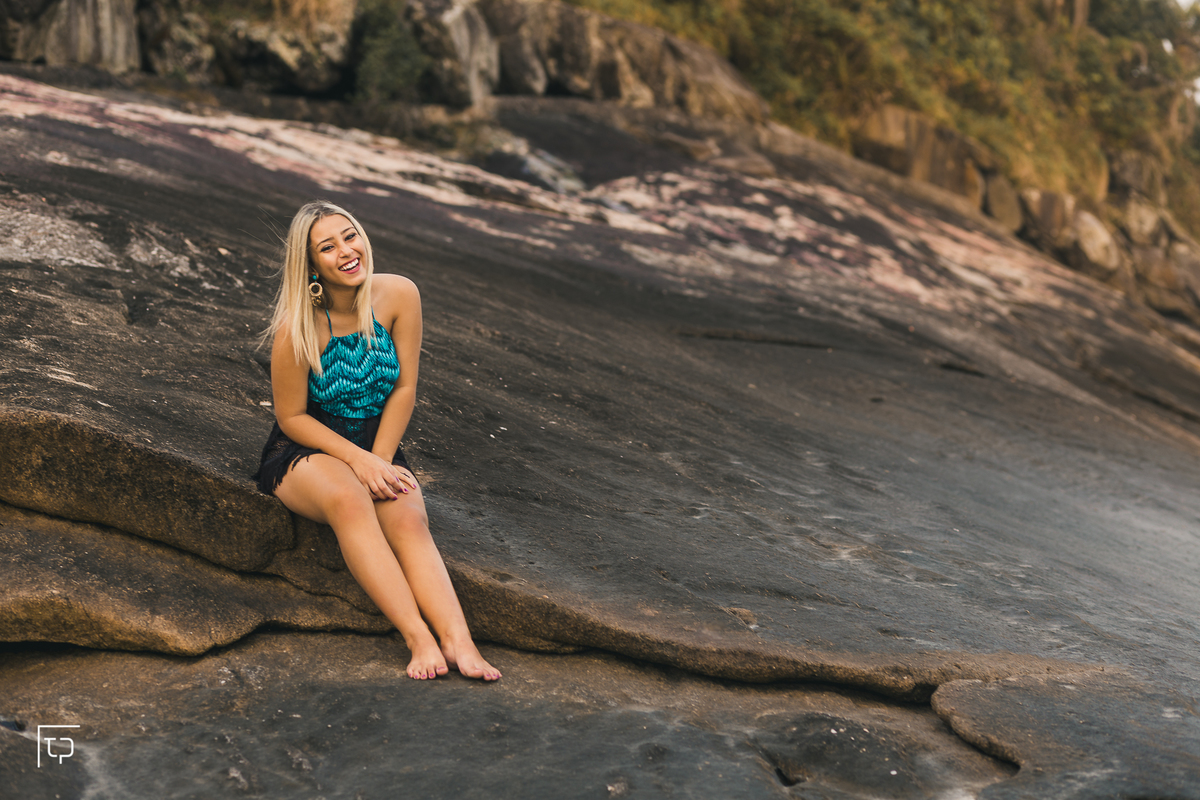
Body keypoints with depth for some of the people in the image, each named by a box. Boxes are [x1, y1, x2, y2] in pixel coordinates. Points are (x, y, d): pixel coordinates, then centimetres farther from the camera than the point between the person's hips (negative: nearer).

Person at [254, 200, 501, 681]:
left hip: (378, 447, 3)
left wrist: (378, 461, -11)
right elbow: (291, 417, -10)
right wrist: (357, 461, -19)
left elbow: (404, 389, -4)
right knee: (348, 499, -36)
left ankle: (457, 640, -44)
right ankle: (418, 637, -44)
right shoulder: (296, 329, -18)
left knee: (408, 519, -28)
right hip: (307, 450, -3)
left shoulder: (398, 295, -9)